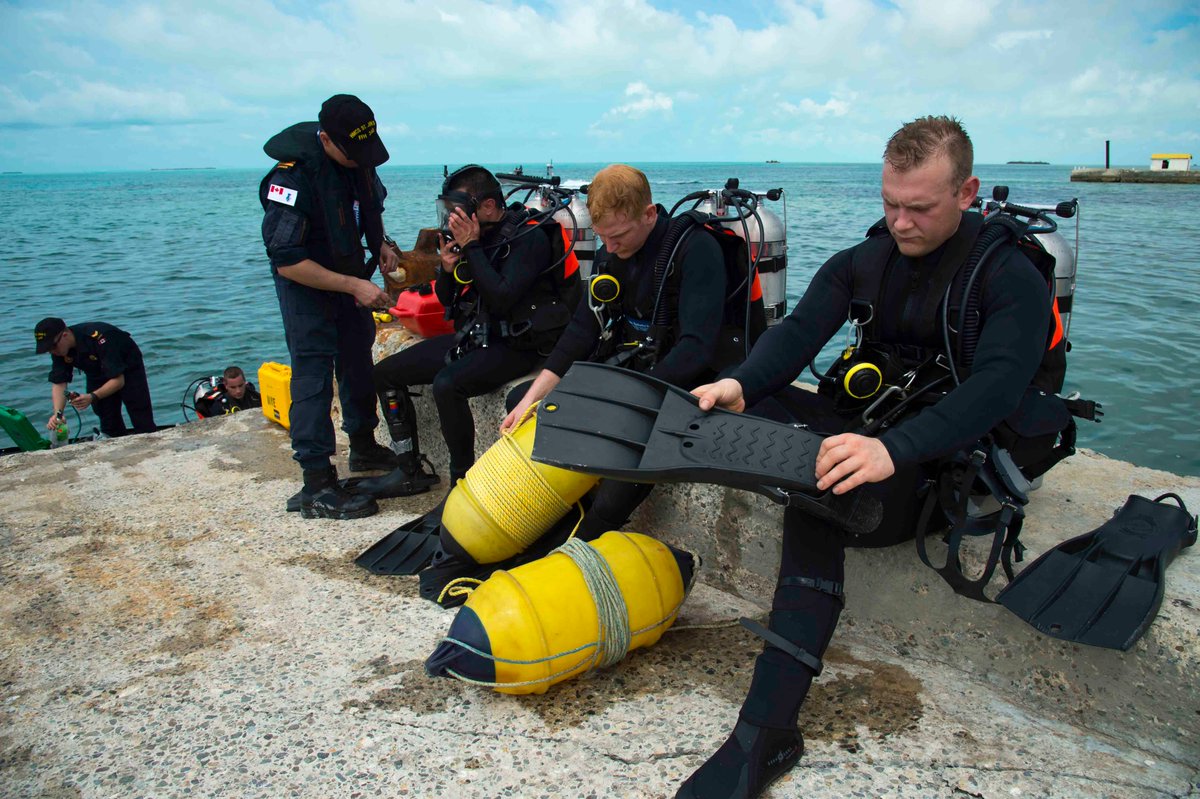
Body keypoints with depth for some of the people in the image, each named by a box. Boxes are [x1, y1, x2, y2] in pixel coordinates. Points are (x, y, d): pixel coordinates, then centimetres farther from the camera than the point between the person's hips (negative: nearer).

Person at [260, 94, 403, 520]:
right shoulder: (293, 176, -29)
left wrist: (380, 244, -3)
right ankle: (317, 486, -9)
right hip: (306, 281, -7)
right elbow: (287, 262, -29)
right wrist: (354, 287, -30)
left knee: (358, 358, 18)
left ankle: (363, 445, 37)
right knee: (313, 371, -12)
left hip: (351, 273, 8)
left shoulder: (360, 158, -7)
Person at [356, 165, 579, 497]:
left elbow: (501, 300, -27)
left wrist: (471, 247, -21)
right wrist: (447, 268, -6)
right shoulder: (476, 235, 7)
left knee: (447, 384, -33)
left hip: (517, 343, -8)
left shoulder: (530, 237, -14)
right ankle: (412, 472, 8)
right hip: (473, 334, 9)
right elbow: (447, 300, 15)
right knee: (385, 374, 4)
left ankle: (464, 479, -15)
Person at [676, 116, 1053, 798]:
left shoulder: (1012, 277, -10)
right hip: (870, 424, 7)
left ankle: (767, 730, -35)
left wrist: (894, 448, -45)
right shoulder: (863, 262, 7)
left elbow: (997, 385, -27)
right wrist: (741, 386, -31)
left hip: (954, 452, -6)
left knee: (821, 499, -35)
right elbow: (800, 330, -8)